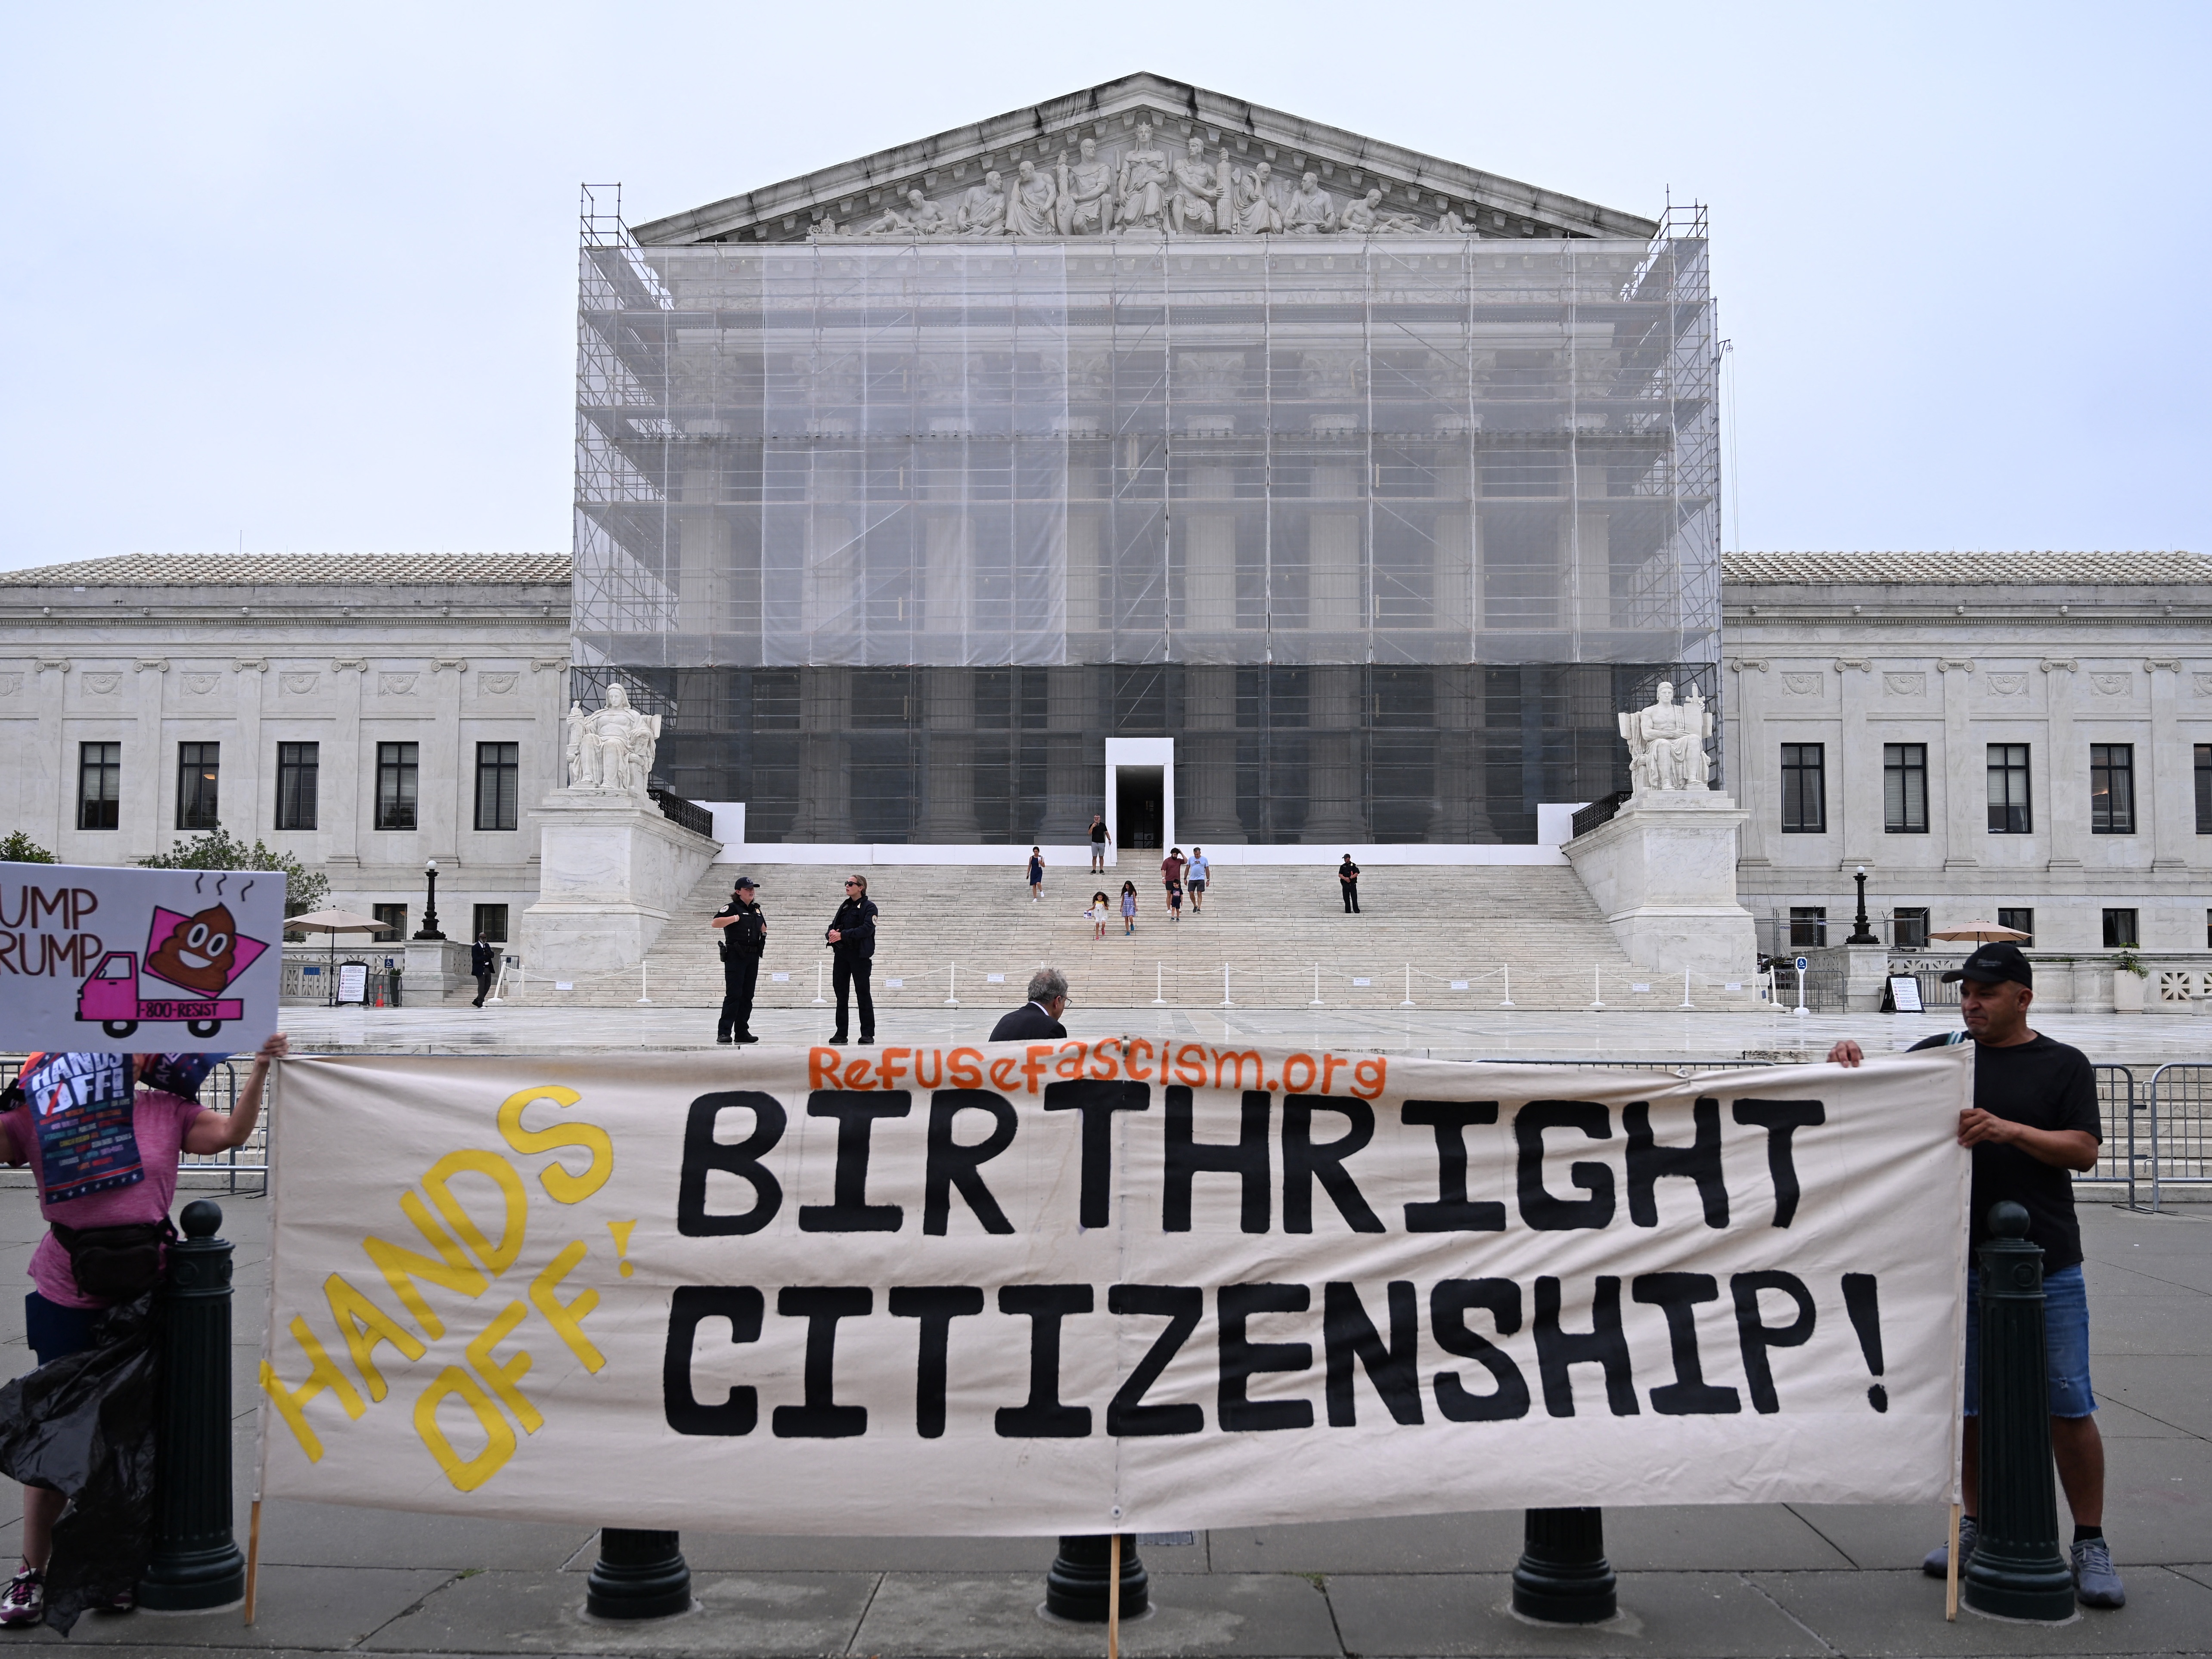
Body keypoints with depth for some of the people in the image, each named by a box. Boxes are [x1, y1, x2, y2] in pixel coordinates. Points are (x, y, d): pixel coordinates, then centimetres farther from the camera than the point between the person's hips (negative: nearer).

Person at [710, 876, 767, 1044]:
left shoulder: (756, 910, 17)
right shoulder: (732, 908, -4)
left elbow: (763, 928, 34)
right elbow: (715, 923, -17)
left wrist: (764, 930, 13)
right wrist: (734, 918, -24)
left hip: (753, 958, 7)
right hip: (735, 957, -7)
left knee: (747, 996, 8)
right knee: (733, 994, -11)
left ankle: (742, 1032, 13)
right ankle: (724, 1032, -11)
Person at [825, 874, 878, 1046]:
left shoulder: (869, 907, -4)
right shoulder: (845, 906, 17)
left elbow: (867, 929, -17)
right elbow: (833, 926, 14)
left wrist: (843, 935, -21)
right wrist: (831, 933, -10)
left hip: (860, 955, -6)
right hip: (841, 954, 6)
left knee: (863, 993, -3)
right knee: (841, 993, 6)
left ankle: (868, 1033, 2)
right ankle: (841, 1033, 12)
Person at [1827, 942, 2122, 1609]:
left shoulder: (2064, 1066, 4)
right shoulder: (1939, 1055, 9)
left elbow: (2083, 1150, -5)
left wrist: (2009, 1129, -20)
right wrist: (1850, 1060, -11)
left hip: (2047, 1266, -2)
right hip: (1959, 1262, 2)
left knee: (2069, 1407, -1)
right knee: (1967, 1404, 10)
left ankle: (2090, 1543, 13)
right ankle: (1979, 1525, 25)